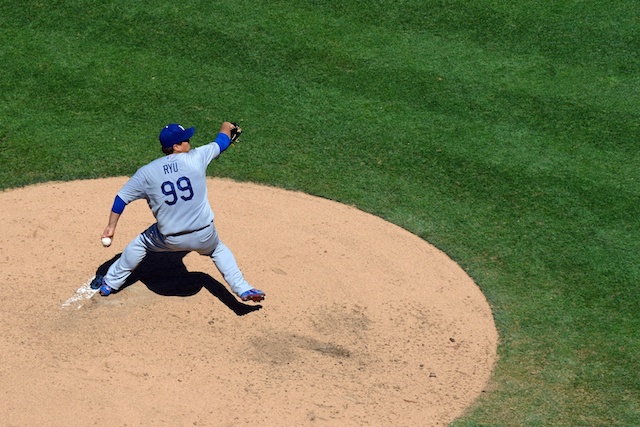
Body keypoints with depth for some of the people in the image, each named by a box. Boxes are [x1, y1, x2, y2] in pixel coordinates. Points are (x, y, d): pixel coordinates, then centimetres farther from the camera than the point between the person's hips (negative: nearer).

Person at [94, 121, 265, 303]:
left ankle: (109, 284, 37)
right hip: (204, 237, 0)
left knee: (139, 243, 29)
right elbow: (221, 143, 8)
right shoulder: (196, 158, -9)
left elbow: (122, 198, 0)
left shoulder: (147, 172, -6)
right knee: (218, 249, 34)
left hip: (170, 239, 0)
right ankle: (243, 289, 25)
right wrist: (226, 127, 30)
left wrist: (111, 226, 10)